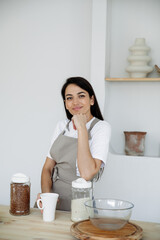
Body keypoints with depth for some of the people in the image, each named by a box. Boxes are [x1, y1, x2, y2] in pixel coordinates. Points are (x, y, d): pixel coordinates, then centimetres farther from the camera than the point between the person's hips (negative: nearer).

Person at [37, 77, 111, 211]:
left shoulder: (101, 128, -7)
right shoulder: (62, 126, 10)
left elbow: (87, 174, -20)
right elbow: (48, 167, 9)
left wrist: (81, 128, -16)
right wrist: (46, 193, -10)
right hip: (52, 199, 4)